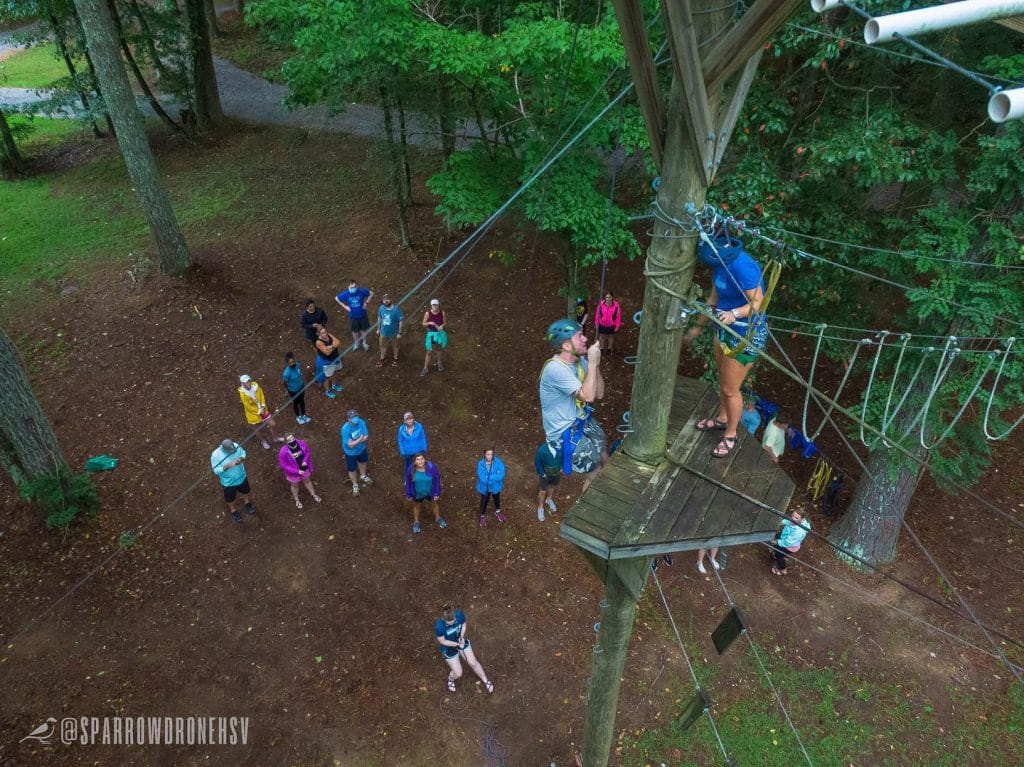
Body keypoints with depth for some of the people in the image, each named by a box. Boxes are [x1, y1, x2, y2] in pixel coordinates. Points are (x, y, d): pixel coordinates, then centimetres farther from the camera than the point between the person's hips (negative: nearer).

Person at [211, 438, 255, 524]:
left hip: (241, 477, 3)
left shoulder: (236, 446, -26)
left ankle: (247, 503, 64)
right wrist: (228, 465, -39)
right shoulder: (215, 455, -33)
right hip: (228, 482, -3)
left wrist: (241, 459, -28)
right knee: (231, 498, 24)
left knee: (245, 491, 32)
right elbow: (216, 470, -26)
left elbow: (243, 453, -6)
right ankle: (233, 511, 56)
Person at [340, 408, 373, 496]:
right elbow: (350, 445, -32)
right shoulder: (345, 429, -36)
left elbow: (366, 437, -20)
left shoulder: (361, 422, -24)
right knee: (352, 469, 18)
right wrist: (361, 439, -26)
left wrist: (356, 441, -32)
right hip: (351, 453, -5)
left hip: (361, 449, 5)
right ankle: (355, 485, 47)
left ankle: (363, 476, 63)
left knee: (363, 462, 32)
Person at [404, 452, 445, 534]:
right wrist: (409, 495, -2)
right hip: (417, 494, 0)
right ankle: (416, 522, 51)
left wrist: (437, 493, -9)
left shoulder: (432, 467, -28)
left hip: (430, 492, 0)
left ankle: (438, 518, 53)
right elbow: (408, 483, -9)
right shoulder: (410, 470, -25)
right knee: (416, 506, 24)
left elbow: (437, 480, -15)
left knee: (434, 504, 24)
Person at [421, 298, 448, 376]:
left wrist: (442, 326, -21)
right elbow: (424, 324, -7)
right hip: (431, 333, -2)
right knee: (429, 352, 2)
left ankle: (439, 363, 46)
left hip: (440, 333, 2)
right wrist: (429, 323, -26)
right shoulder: (428, 313, -16)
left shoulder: (442, 312, -11)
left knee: (438, 349, 23)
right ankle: (426, 368, 14)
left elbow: (444, 323, 1)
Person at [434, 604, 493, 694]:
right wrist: (457, 644, -28)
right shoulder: (439, 626, -37)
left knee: (473, 663, 10)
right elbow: (442, 641, -22)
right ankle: (451, 679, 42)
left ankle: (485, 680, 36)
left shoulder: (459, 614, -29)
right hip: (449, 648, -3)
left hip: (461, 641, 3)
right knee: (458, 673, 4)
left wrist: (462, 637, -22)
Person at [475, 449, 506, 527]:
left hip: (496, 486, 2)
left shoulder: (498, 462, -23)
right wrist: (495, 476, -29)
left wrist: (488, 477, -31)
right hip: (484, 487, -2)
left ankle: (497, 512, 56)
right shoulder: (481, 464, -28)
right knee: (484, 501, 21)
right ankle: (483, 516, 46)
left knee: (497, 499, 28)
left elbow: (501, 474, -26)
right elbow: (483, 479, -32)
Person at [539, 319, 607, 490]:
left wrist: (595, 364, -15)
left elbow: (598, 394, -3)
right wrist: (592, 362, -27)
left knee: (605, 462, 16)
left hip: (582, 420, 8)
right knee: (597, 476, -1)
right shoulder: (555, 368, -29)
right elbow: (588, 396, -32)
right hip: (564, 432, -8)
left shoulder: (580, 360, -4)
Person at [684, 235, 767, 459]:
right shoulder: (719, 262, -3)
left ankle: (730, 435, 29)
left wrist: (734, 313, -43)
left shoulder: (741, 266, -31)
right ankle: (722, 418, 49)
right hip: (726, 329, 8)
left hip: (747, 335, -8)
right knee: (722, 379, 25)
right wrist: (697, 327, 17)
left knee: (730, 389, 7)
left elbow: (758, 303, -25)